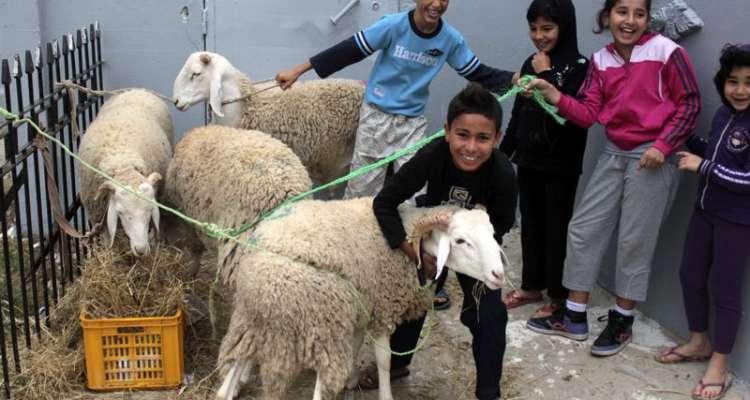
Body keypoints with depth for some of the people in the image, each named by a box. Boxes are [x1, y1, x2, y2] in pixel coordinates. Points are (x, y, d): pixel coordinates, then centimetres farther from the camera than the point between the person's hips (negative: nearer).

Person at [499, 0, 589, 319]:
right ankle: (532, 286, 28)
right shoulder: (530, 64, 8)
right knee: (530, 226, 14)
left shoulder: (579, 67, -11)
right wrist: (502, 153, 15)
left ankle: (558, 296, 13)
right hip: (529, 161, 6)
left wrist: (546, 75, -19)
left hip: (560, 165, -6)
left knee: (556, 229, 1)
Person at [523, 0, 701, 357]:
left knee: (634, 240, 2)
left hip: (652, 158, -6)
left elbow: (690, 104, -6)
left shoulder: (666, 52, -10)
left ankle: (622, 321, 19)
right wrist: (555, 96, -17)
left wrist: (663, 145, -16)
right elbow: (588, 113, -1)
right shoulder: (601, 60, 5)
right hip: (613, 153, 6)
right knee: (583, 228, 6)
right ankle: (573, 317, 18)